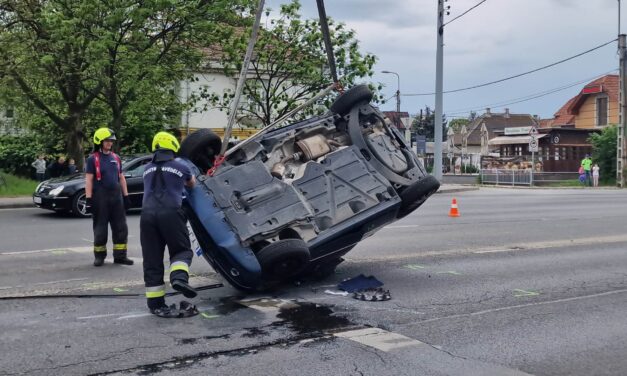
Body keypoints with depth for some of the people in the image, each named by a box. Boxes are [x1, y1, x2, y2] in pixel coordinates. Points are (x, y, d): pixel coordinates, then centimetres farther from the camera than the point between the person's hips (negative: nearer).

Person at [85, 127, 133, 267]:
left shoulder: (115, 158, 12)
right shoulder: (93, 159, -4)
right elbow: (88, 180, -8)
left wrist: (126, 196, 12)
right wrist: (89, 199, -14)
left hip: (116, 196, 5)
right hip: (100, 197, -5)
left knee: (121, 228, 5)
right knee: (100, 229, 5)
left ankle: (120, 255, 12)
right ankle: (99, 256, 16)